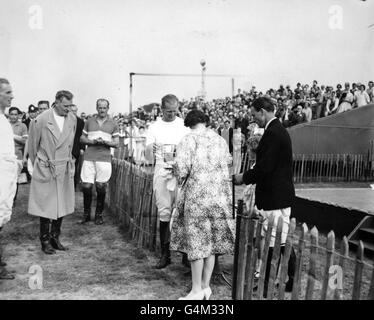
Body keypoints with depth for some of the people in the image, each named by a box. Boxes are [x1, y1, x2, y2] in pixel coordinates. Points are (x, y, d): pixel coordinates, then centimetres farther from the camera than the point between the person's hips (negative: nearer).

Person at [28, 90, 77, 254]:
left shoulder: (72, 119, 2)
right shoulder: (41, 120, -10)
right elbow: (32, 144, 2)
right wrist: (37, 164, 11)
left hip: (65, 169, 4)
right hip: (46, 169, -4)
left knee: (62, 206, 8)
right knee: (46, 206, 2)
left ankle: (55, 237, 22)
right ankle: (45, 241, 15)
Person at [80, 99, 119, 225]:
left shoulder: (113, 124, 7)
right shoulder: (89, 122, 11)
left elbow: (116, 143, 6)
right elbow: (82, 138, 12)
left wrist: (104, 141, -13)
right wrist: (92, 141, -8)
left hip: (104, 158, -1)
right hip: (89, 157, 1)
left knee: (101, 187, 1)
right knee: (86, 186, -2)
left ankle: (99, 215, 16)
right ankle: (86, 214, 15)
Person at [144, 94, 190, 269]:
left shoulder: (184, 125, 5)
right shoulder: (154, 127, 5)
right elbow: (149, 158, 2)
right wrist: (149, 150, -17)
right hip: (162, 171, 1)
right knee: (164, 213, 2)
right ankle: (165, 253, 11)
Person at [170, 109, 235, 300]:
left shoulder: (188, 140, -8)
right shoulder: (220, 140, 7)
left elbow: (181, 168, -17)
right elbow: (228, 161, 20)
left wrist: (182, 177, 6)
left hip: (197, 195, -5)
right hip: (220, 195, 5)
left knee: (196, 242, 4)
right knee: (212, 240, 13)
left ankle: (197, 291, 11)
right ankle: (206, 286, 23)